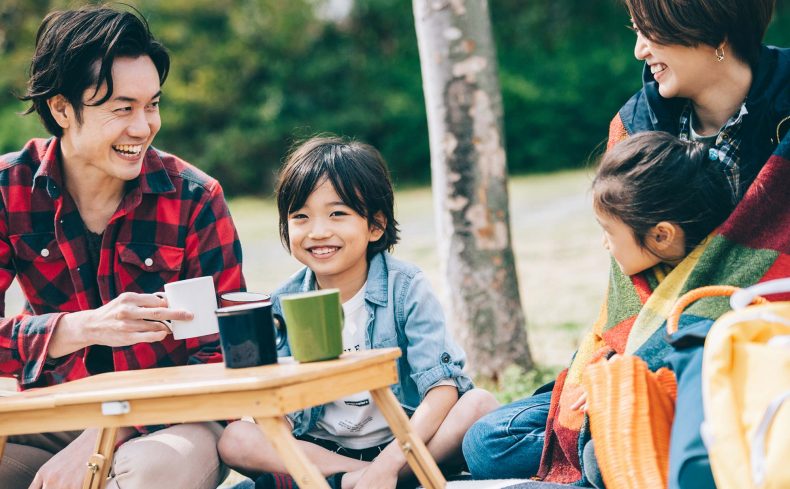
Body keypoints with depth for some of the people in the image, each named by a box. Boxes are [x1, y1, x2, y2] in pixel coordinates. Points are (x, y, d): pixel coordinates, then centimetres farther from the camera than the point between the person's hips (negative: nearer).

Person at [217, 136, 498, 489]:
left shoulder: (405, 288, -8)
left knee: (479, 405, -27)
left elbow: (443, 386, -16)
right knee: (234, 439, -22)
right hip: (320, 449, 2)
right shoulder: (284, 305, -1)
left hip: (404, 440, -1)